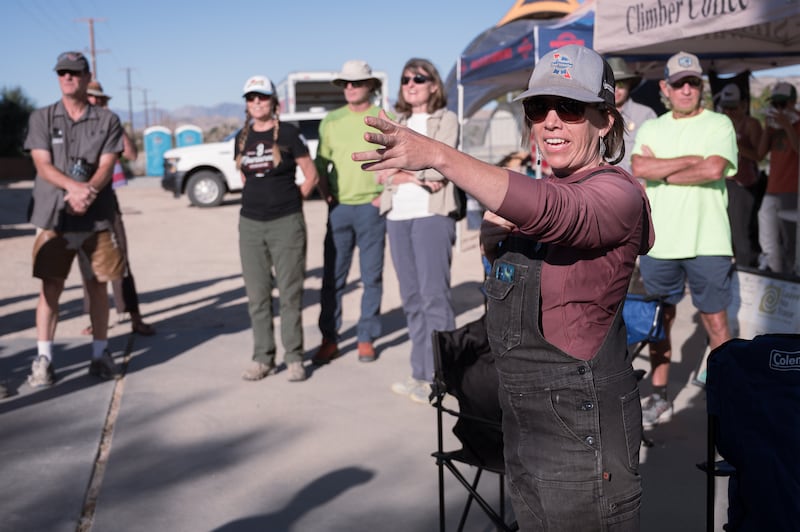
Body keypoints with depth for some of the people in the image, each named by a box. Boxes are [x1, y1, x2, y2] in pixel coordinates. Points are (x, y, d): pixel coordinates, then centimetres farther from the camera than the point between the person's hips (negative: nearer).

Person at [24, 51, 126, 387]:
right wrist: (74, 186, -23)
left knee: (98, 287, 6)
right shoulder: (41, 118, 6)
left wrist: (88, 192, -23)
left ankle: (100, 354, 17)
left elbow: (106, 166, -4)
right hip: (54, 218, 0)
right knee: (50, 287, 0)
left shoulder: (107, 120, 6)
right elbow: (43, 166, -5)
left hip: (97, 218, 0)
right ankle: (43, 359, 6)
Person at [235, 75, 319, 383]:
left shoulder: (288, 133, -3)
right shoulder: (242, 138, 11)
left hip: (286, 223, -4)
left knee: (290, 293, -1)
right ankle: (262, 357, 16)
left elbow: (311, 176, 0)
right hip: (251, 223, 5)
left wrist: (290, 202, 0)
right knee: (257, 295, 7)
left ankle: (294, 358, 8)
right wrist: (258, 200, 10)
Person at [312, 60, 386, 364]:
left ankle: (366, 339, 13)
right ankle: (329, 340, 11)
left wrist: (386, 194, -7)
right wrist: (326, 196, 0)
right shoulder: (331, 121, 9)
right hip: (339, 208, 2)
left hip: (371, 207, -2)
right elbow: (321, 163, 12)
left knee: (372, 277, 3)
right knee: (332, 277, 3)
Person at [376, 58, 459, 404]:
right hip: (397, 216, 6)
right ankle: (421, 373, 12)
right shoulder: (397, 124, 21)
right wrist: (417, 178, -8)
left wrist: (400, 171, -3)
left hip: (431, 214, -5)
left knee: (433, 295, -9)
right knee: (411, 298, 6)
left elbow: (439, 167, -9)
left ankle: (438, 376, -5)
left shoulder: (446, 119, 6)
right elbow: (383, 173, 8)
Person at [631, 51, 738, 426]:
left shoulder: (718, 125, 0)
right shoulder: (651, 128, 12)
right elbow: (638, 168, -7)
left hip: (707, 243, -4)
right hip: (659, 243, 4)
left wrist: (661, 171, -8)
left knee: (716, 322, 2)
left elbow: (714, 170, -17)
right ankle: (659, 398, 23)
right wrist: (691, 160, -11)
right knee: (659, 320, 11)